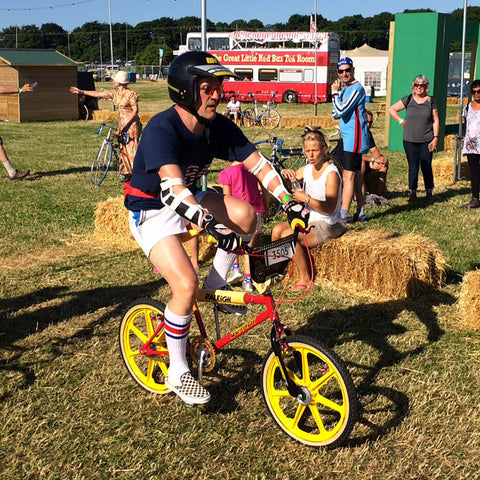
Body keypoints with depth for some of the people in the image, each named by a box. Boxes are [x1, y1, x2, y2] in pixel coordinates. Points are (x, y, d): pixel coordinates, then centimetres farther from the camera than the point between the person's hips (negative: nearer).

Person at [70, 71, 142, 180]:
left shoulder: (131, 94, -11)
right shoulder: (115, 93, 10)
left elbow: (135, 110, -13)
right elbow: (99, 94, 14)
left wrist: (126, 124, -20)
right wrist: (81, 92, 14)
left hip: (132, 124, -8)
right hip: (122, 124, 8)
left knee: (132, 148, -8)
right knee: (123, 149, 7)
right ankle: (127, 173, 14)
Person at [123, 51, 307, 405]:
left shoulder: (219, 127, -9)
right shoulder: (162, 130, -28)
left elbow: (258, 164, -9)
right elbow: (173, 188, -42)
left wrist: (290, 202, -21)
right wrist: (211, 225, -54)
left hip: (189, 200, 6)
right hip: (153, 213, -6)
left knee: (245, 213, -20)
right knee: (186, 284, -23)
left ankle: (216, 286, 4)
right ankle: (178, 372, -2)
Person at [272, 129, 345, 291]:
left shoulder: (331, 173, -17)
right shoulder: (307, 169, 5)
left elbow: (330, 208, -23)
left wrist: (306, 199, -30)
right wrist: (286, 173, -11)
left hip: (329, 225, -8)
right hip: (310, 220, 8)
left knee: (288, 235, -24)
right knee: (277, 230, -7)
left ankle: (305, 278, -9)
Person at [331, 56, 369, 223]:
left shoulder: (356, 88, -13)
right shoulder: (345, 89, 17)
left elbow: (341, 110, -22)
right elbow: (336, 114, 14)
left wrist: (335, 93, -9)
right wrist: (337, 93, 2)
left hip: (354, 138, -10)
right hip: (348, 137, 10)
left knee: (348, 176, -11)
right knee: (355, 175, 13)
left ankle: (343, 215, -12)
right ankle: (360, 212, 19)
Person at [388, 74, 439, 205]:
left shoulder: (431, 101, 3)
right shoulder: (408, 100, 3)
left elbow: (435, 121, 5)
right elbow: (391, 109, 10)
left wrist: (435, 138, -2)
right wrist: (401, 122, 3)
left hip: (426, 140, 0)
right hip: (410, 140, 0)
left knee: (426, 167, 1)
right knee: (413, 167, 4)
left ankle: (429, 194, 12)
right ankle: (412, 193, 16)